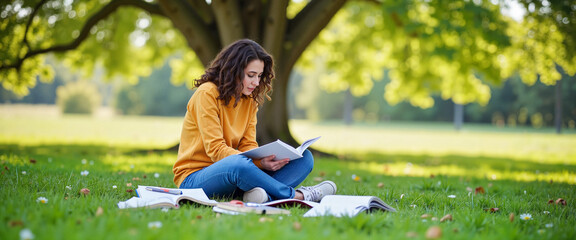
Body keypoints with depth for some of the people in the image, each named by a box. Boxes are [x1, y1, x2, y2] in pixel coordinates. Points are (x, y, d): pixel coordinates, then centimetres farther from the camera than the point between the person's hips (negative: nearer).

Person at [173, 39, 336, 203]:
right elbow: (215, 148, -20)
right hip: (194, 178, -7)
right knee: (239, 164, -42)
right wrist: (259, 162, -31)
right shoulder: (207, 94, -14)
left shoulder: (249, 100, 9)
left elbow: (248, 145, 4)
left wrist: (267, 160, -19)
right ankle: (295, 195, -23)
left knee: (304, 157, -7)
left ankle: (265, 195, -36)